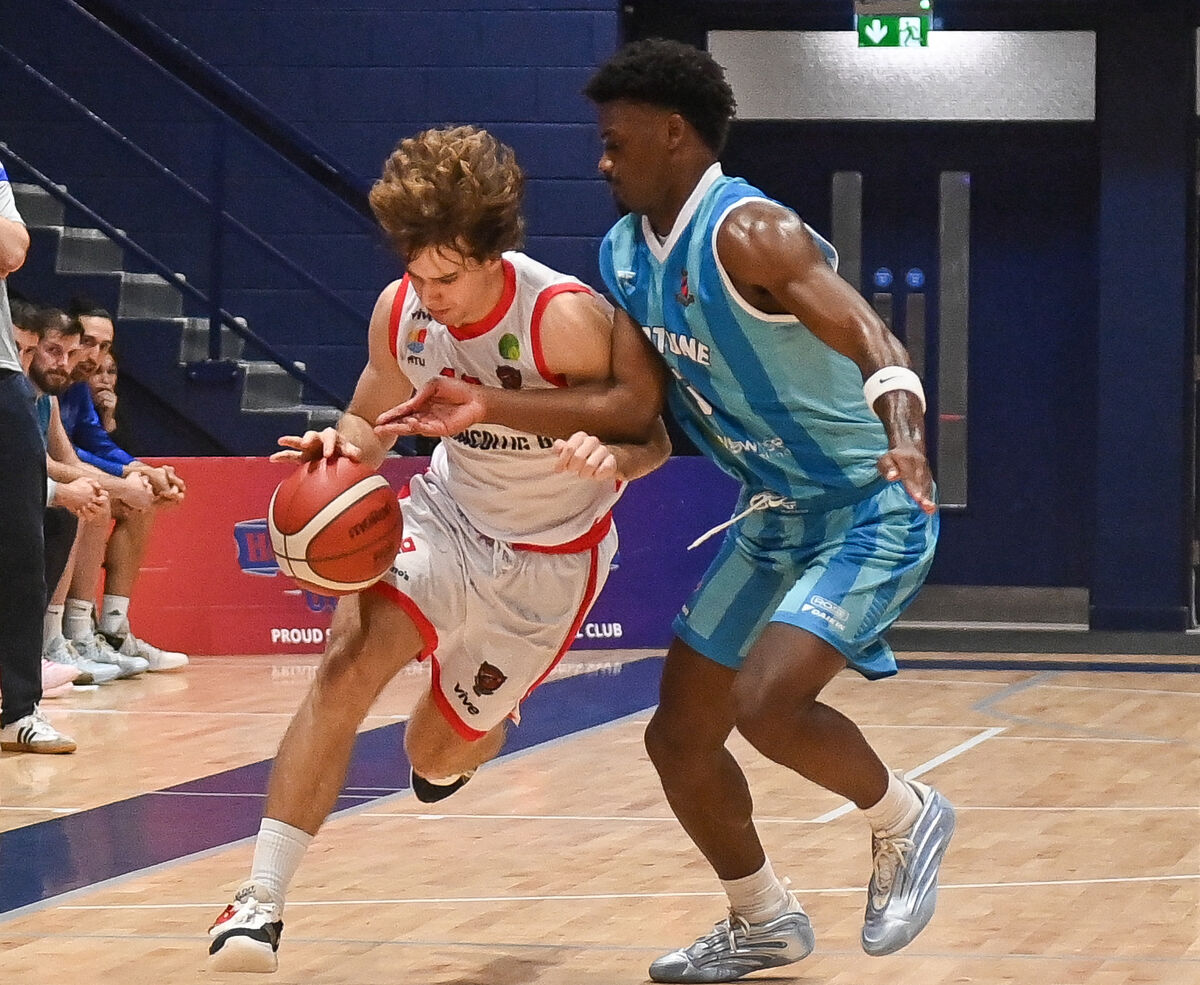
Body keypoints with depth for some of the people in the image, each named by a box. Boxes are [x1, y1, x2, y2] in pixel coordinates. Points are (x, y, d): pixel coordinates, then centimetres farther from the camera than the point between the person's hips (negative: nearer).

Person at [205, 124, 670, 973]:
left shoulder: (567, 319, -28)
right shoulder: (400, 314, -14)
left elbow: (653, 438, -19)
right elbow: (373, 423, 4)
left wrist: (612, 457, -44)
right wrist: (341, 444, -21)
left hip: (550, 557, -3)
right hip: (449, 514, 3)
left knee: (436, 761, 7)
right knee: (347, 666, -25)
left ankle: (486, 723, 49)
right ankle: (261, 904, -25)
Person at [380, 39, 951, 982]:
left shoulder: (747, 232, -23)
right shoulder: (626, 253, 3)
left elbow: (872, 339, -35)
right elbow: (629, 403, 3)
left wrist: (903, 436, -55)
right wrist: (487, 409, -6)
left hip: (869, 510, -9)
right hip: (772, 515, 9)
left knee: (767, 702, -28)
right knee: (678, 736, 10)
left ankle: (907, 819, 0)